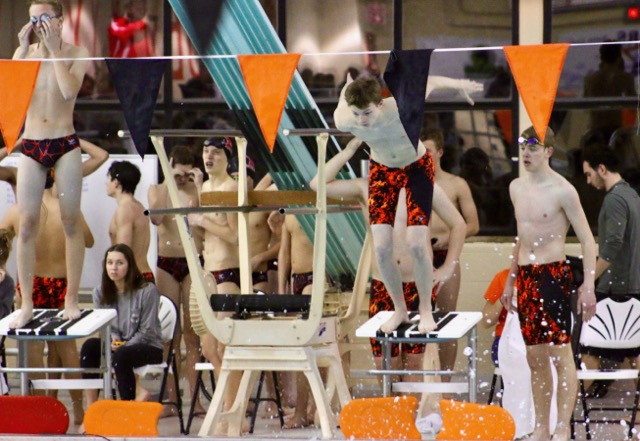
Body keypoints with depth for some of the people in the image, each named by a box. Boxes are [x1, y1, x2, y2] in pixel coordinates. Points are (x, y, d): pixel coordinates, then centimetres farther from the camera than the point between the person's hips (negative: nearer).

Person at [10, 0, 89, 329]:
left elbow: (69, 92, -17)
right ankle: (27, 304, 2)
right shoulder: (24, 53, 7)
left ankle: (71, 299, 8)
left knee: (71, 223, 1)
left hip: (65, 145, -2)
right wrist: (24, 48, -11)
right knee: (26, 225, -2)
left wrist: (53, 49, -13)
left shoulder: (75, 54, 1)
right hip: (31, 146, 2)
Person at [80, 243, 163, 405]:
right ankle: (90, 406, -26)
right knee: (89, 346, -24)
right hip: (117, 344, 5)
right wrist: (113, 339, -15)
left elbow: (147, 331, -11)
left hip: (148, 346, -5)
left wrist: (123, 346, -20)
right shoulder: (100, 292, 2)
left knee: (121, 356, -36)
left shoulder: (148, 291, -14)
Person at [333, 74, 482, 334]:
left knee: (417, 245, -13)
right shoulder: (344, 121, -29)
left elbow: (428, 82, -16)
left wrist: (458, 84, 2)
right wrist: (349, 86, 19)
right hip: (382, 171, 2)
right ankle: (399, 310, 14)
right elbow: (342, 101, -4)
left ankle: (426, 310, 7)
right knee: (382, 248, -7)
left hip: (417, 168, -2)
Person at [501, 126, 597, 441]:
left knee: (560, 353, -8)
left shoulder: (562, 191, -9)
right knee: (535, 357, 9)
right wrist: (510, 280, 24)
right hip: (525, 276, 7)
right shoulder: (517, 188, 12)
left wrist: (588, 286, -17)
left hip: (553, 274, -7)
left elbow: (588, 241, -9)